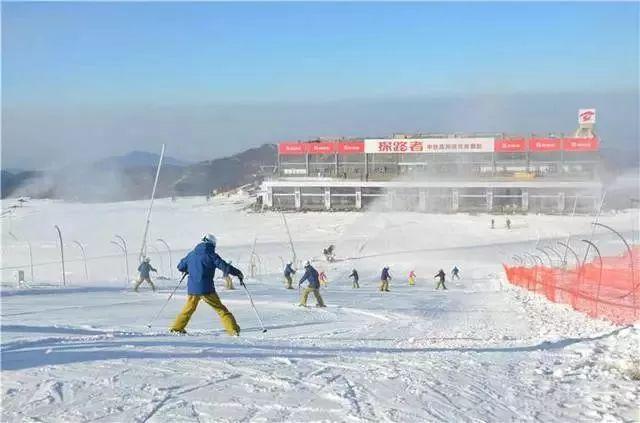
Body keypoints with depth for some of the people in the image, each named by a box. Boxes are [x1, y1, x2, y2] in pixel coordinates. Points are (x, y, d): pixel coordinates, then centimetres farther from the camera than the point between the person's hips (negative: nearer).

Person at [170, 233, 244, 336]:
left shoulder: (191, 254, 11)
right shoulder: (211, 255, -4)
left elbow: (180, 267, 20)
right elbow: (225, 267, -10)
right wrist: (238, 273, 1)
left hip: (192, 289, 4)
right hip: (206, 289, -4)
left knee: (188, 309, 25)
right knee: (220, 309, 1)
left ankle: (176, 328, 31)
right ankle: (233, 330, -6)